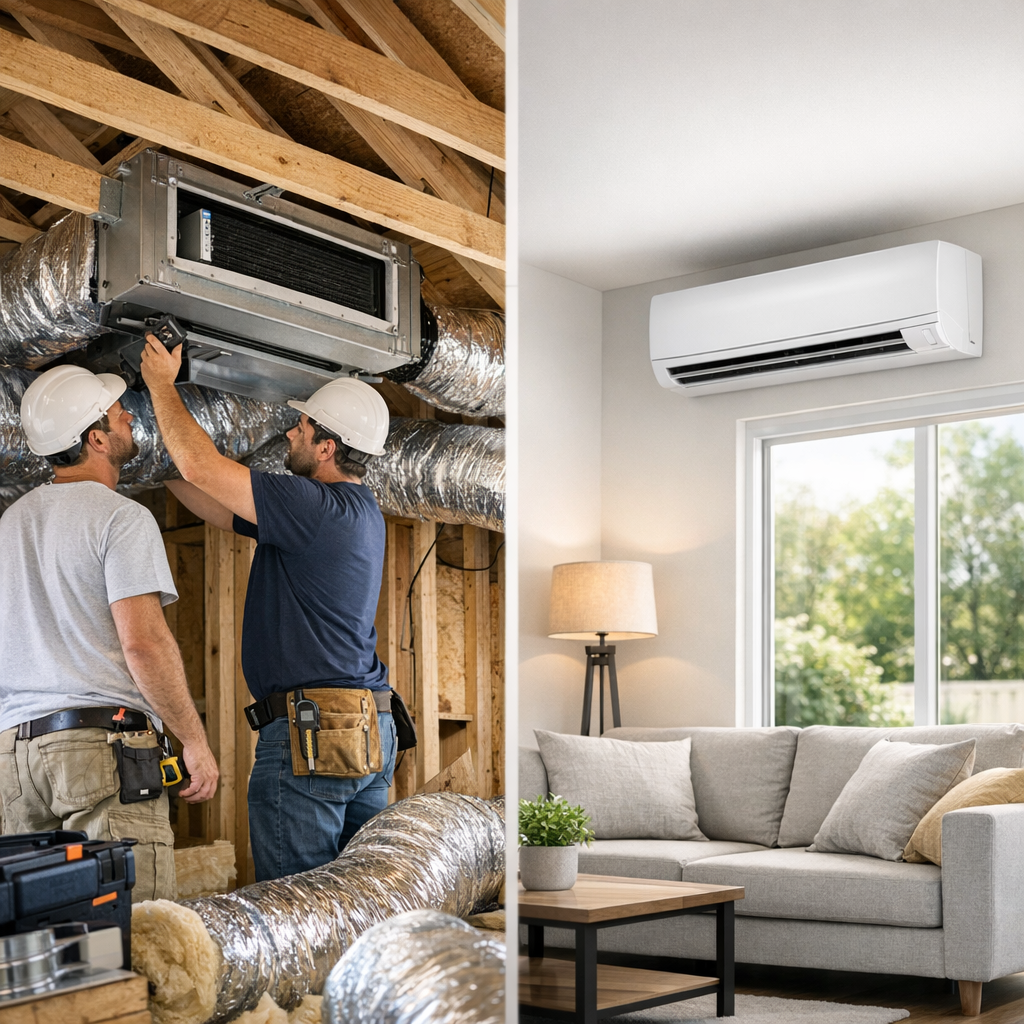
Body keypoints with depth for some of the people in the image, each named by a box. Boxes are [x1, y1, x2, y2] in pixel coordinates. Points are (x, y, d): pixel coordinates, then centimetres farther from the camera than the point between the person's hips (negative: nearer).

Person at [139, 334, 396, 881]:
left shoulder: (320, 507, -14)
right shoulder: (359, 510, 16)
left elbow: (201, 465, -13)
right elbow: (223, 511, 21)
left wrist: (163, 385, 2)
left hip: (310, 734, -10)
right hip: (374, 731, 10)